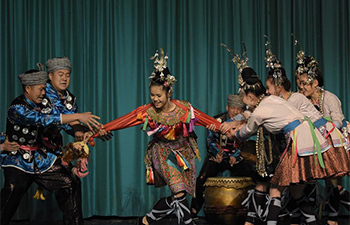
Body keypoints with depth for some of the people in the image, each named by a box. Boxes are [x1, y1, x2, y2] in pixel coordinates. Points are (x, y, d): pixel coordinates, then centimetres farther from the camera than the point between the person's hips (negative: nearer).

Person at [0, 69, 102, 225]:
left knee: (67, 184, -2)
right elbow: (43, 119, -32)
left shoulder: (42, 104, 3)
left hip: (41, 158, 6)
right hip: (18, 160, -6)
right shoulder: (17, 109, -18)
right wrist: (77, 117, -36)